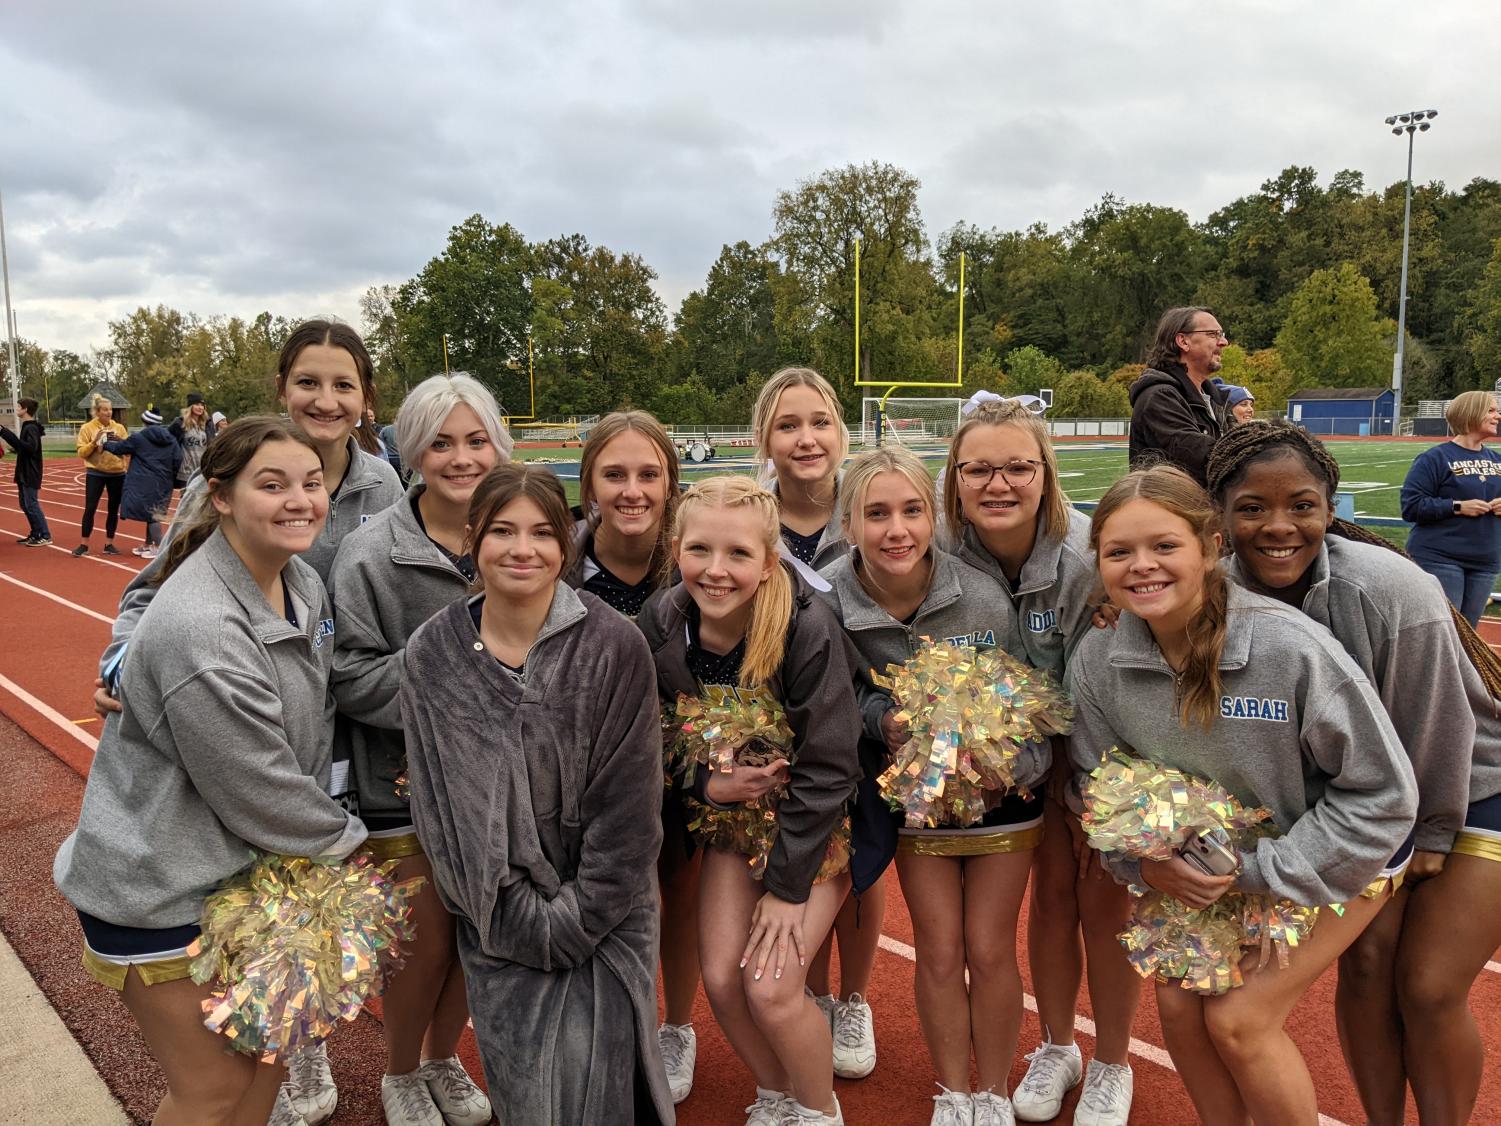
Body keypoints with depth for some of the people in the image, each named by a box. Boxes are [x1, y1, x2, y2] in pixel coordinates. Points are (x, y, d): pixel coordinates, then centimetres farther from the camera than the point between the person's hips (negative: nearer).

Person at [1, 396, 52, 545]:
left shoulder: (31, 428, -16)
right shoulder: (27, 426, 13)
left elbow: (31, 447, -28)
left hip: (30, 473, -10)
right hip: (25, 472, 10)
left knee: (31, 504, -7)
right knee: (25, 505, 13)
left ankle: (45, 536, -5)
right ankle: (35, 534, 18)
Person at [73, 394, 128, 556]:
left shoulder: (119, 428, 6)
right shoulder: (87, 428, -2)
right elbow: (81, 452, -7)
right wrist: (95, 441, -18)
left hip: (117, 474, 3)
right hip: (95, 474, -3)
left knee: (113, 509, 7)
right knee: (90, 508, -3)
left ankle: (109, 544, 16)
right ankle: (84, 545, 5)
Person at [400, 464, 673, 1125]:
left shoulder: (613, 647, -12)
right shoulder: (432, 655, -5)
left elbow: (627, 806, -10)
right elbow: (441, 803, -5)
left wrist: (569, 924, -11)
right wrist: (523, 920, -10)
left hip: (602, 916, -1)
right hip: (497, 918, 2)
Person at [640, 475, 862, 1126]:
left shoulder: (810, 632, -27)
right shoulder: (659, 626, -13)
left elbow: (827, 769, -21)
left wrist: (787, 888, -16)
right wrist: (706, 784, -20)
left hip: (815, 825, -4)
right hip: (731, 812, 4)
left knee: (771, 986, -12)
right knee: (721, 979, -2)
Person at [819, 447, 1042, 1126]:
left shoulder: (983, 599, -25)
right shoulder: (828, 603, -20)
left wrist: (1013, 768, -32)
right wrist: (882, 720, -24)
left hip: (1001, 792, -1)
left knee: (989, 951, 7)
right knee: (939, 953, 8)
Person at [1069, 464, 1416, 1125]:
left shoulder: (1292, 646, -29)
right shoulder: (1095, 661, -16)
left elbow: (1382, 793, -20)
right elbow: (1096, 781, -1)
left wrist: (1259, 872, -20)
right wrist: (1144, 861, -18)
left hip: (1327, 865, -4)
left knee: (1237, 1019, -9)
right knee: (1178, 1004, 1)